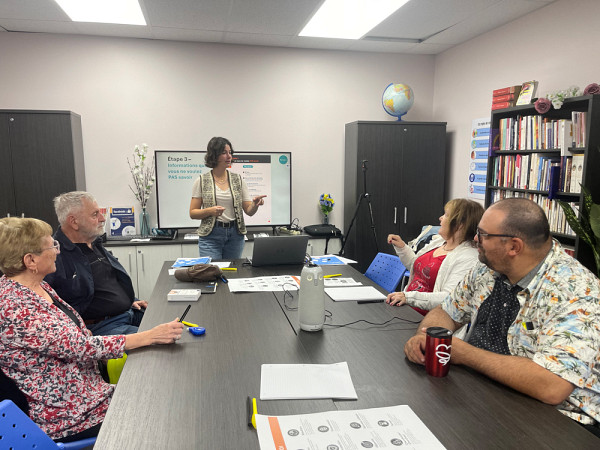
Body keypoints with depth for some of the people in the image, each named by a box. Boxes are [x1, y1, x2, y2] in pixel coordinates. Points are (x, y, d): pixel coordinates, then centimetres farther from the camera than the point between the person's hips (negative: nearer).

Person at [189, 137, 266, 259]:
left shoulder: (238, 179, 6)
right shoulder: (201, 181, 0)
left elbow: (249, 211, 4)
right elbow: (192, 213, 0)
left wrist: (255, 204, -18)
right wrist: (210, 211, -18)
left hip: (235, 234, 3)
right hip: (211, 235, -2)